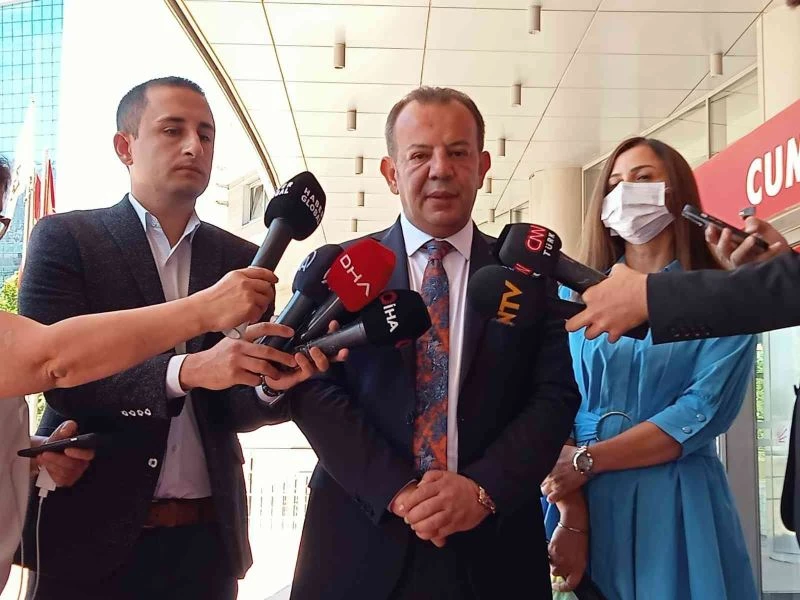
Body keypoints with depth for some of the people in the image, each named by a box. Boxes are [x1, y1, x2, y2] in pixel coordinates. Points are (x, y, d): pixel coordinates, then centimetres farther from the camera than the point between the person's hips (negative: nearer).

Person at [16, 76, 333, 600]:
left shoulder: (242, 260, 6)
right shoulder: (64, 238, -2)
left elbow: (236, 409, 3)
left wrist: (274, 379, -19)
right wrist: (187, 370, -27)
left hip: (206, 537, 3)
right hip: (91, 531, -3)